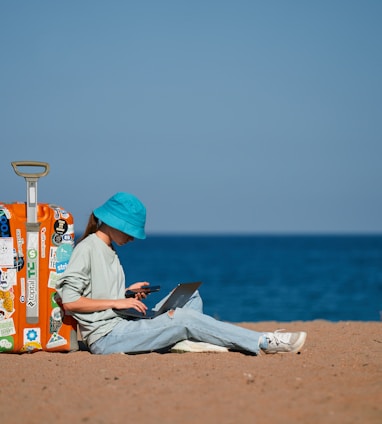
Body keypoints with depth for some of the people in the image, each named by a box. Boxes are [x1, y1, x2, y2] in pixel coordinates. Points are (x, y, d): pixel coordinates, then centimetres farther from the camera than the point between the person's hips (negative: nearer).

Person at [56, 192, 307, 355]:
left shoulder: (109, 251, 21)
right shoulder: (88, 249, -8)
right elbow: (69, 301, -17)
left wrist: (127, 293, 6)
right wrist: (117, 302, -16)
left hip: (121, 327, 10)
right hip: (105, 337, -10)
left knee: (191, 296, 7)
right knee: (185, 318, -20)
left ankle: (183, 342, -22)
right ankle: (265, 343, -19)